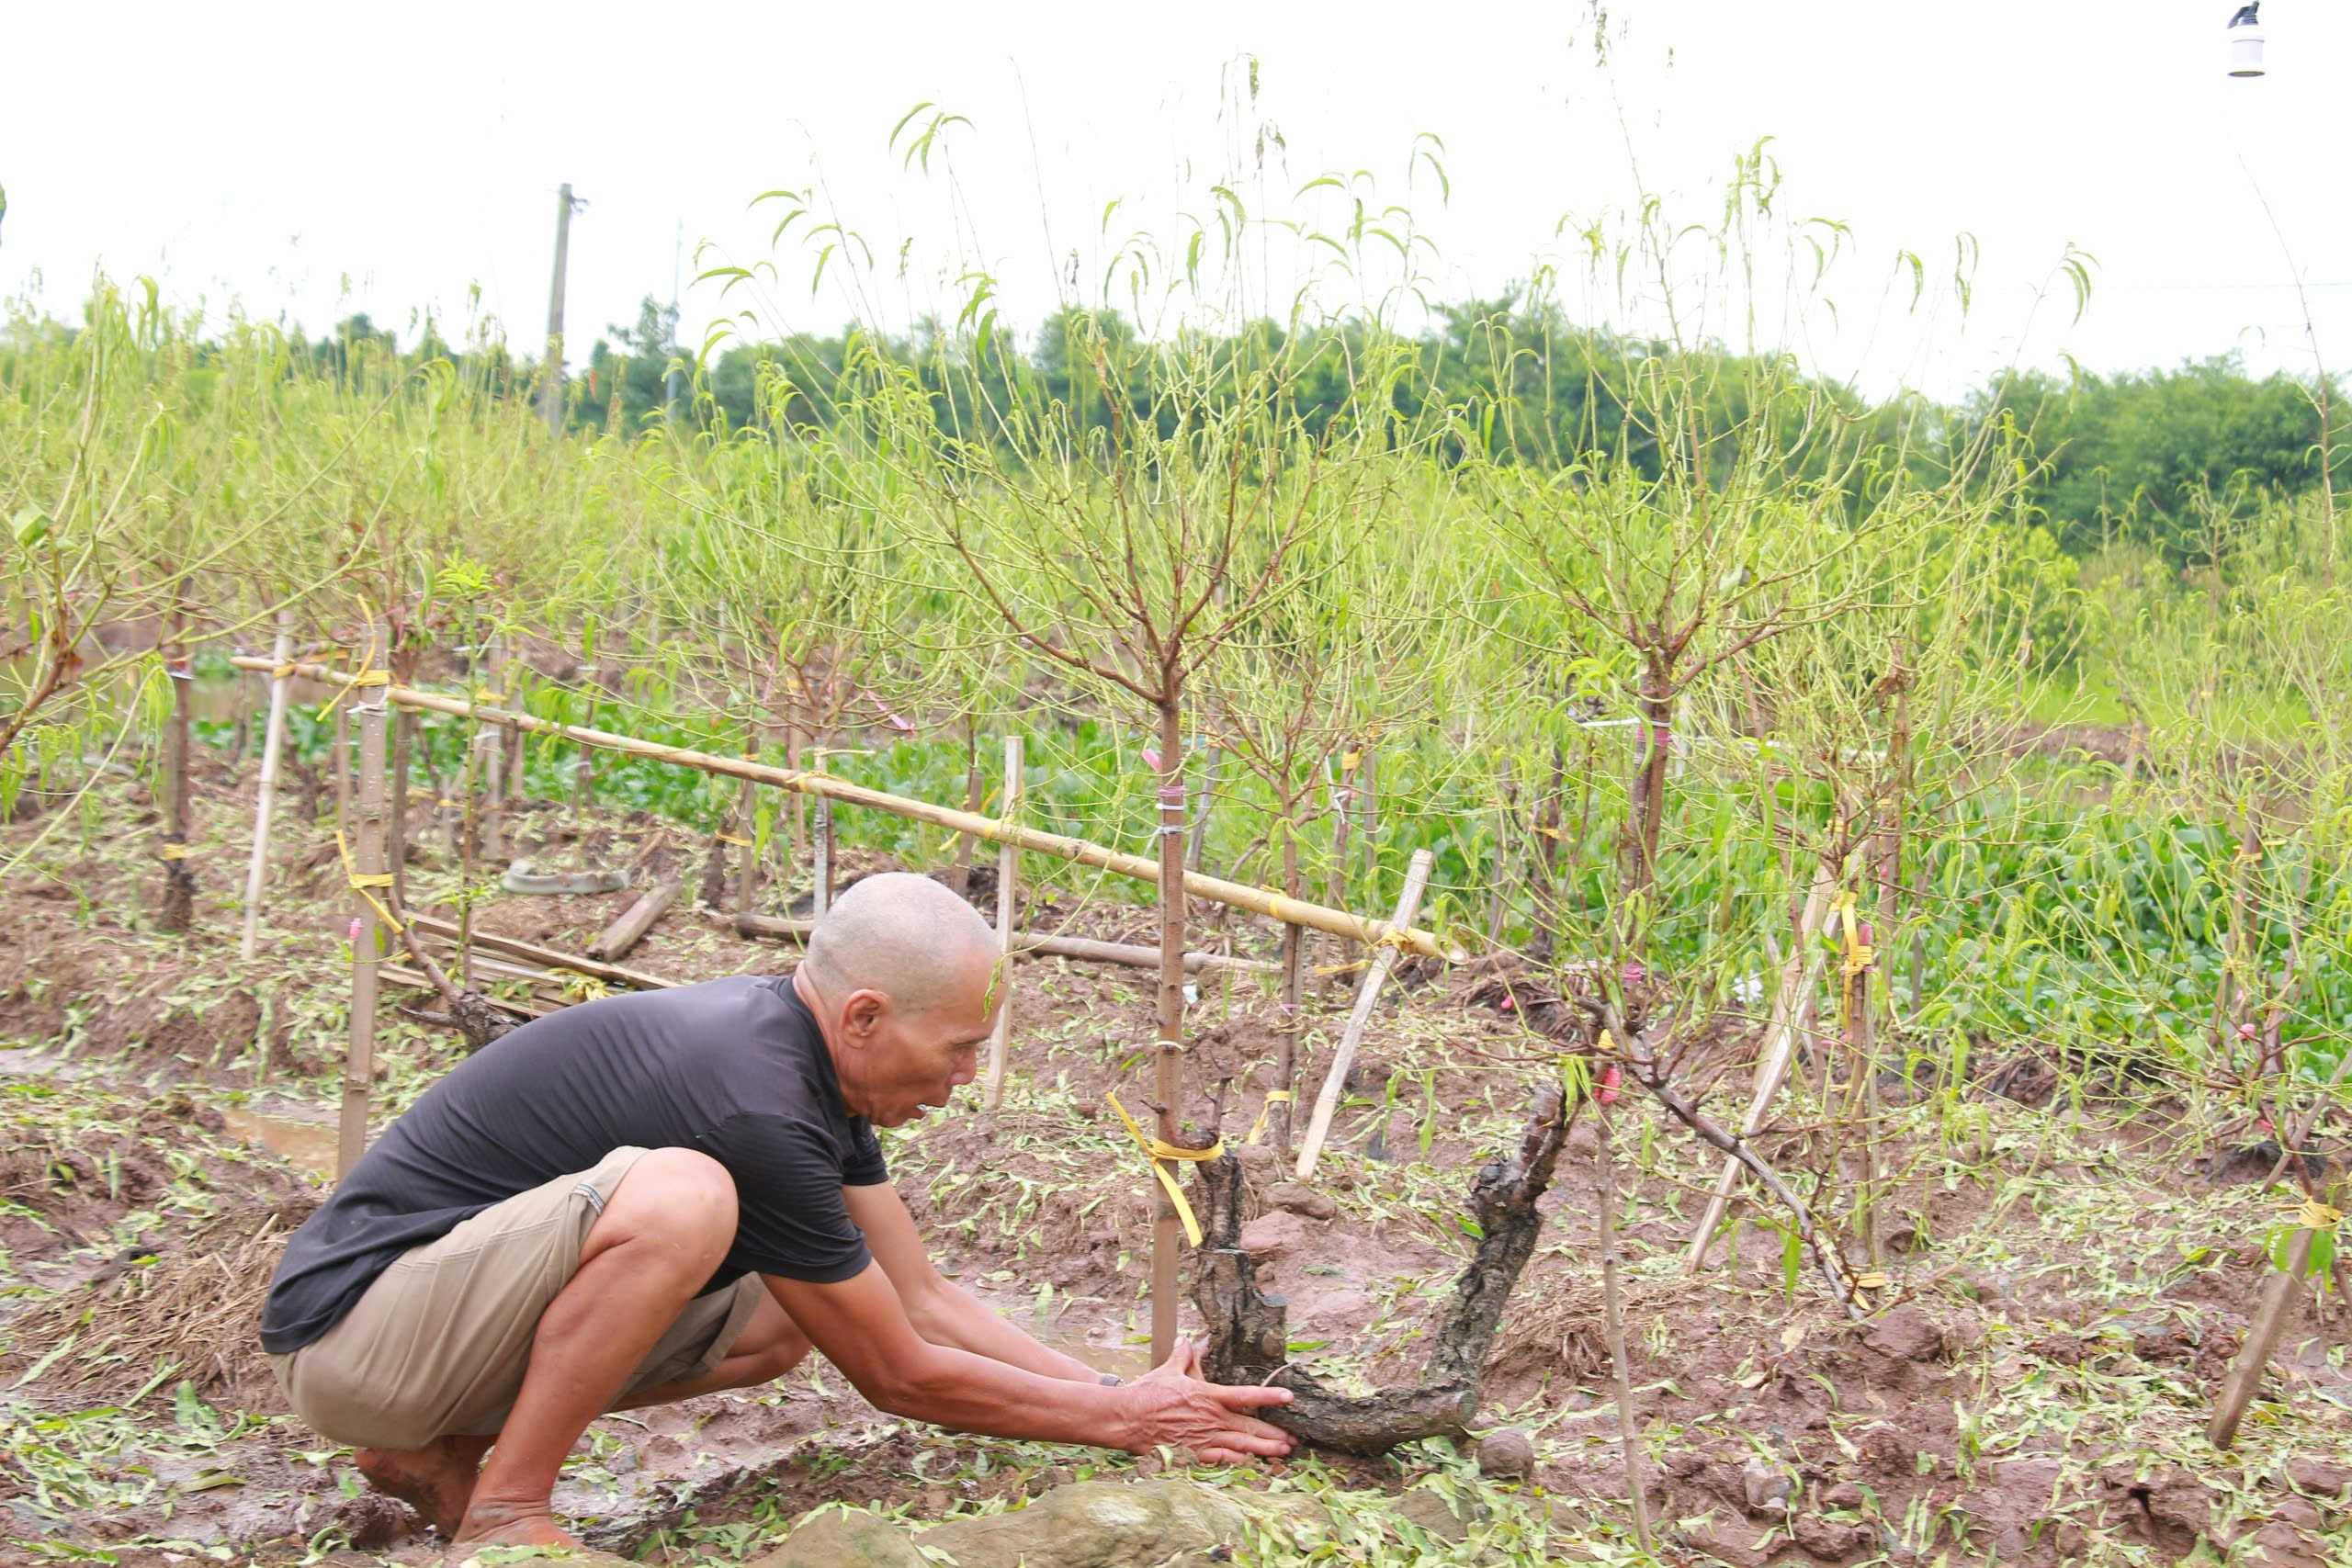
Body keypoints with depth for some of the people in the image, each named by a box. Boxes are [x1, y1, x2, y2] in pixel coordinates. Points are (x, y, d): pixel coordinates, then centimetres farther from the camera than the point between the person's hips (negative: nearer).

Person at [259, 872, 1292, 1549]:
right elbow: (899, 1375, -16)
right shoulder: (754, 1107, -26)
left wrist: (1121, 1394, 5)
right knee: (679, 1198, -32)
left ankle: (443, 1450, 9)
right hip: (350, 1325, -10)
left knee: (779, 1322, 6)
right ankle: (502, 1516, -15)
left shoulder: (811, 1058, 3)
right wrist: (1123, 1419, -7)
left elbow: (926, 1306, 10)